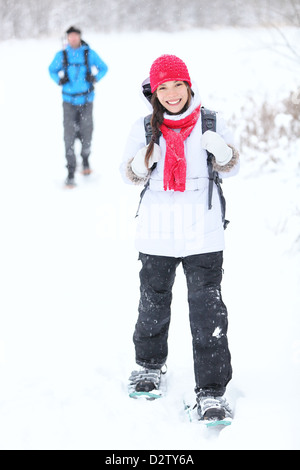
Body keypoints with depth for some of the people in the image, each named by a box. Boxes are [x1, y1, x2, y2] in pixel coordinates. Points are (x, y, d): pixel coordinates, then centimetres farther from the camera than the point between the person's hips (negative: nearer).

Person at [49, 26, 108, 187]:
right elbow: (52, 70, 16)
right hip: (69, 100, 0)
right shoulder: (61, 55, 0)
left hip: (86, 100, 0)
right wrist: (59, 80, -4)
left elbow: (103, 68, 10)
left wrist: (95, 77, -9)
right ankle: (71, 173, -5)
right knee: (69, 135, -8)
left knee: (86, 133, 6)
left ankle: (85, 159, 38)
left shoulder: (89, 54, -2)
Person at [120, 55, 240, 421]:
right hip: (156, 235, 1)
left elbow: (231, 169, 8)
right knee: (153, 304, 16)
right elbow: (129, 175, 7)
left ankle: (211, 391, 4)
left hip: (203, 236, -1)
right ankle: (149, 365, 40)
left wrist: (222, 152, -15)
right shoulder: (144, 128, 1)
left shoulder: (211, 123, -1)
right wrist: (141, 165, -15)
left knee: (208, 312, -4)